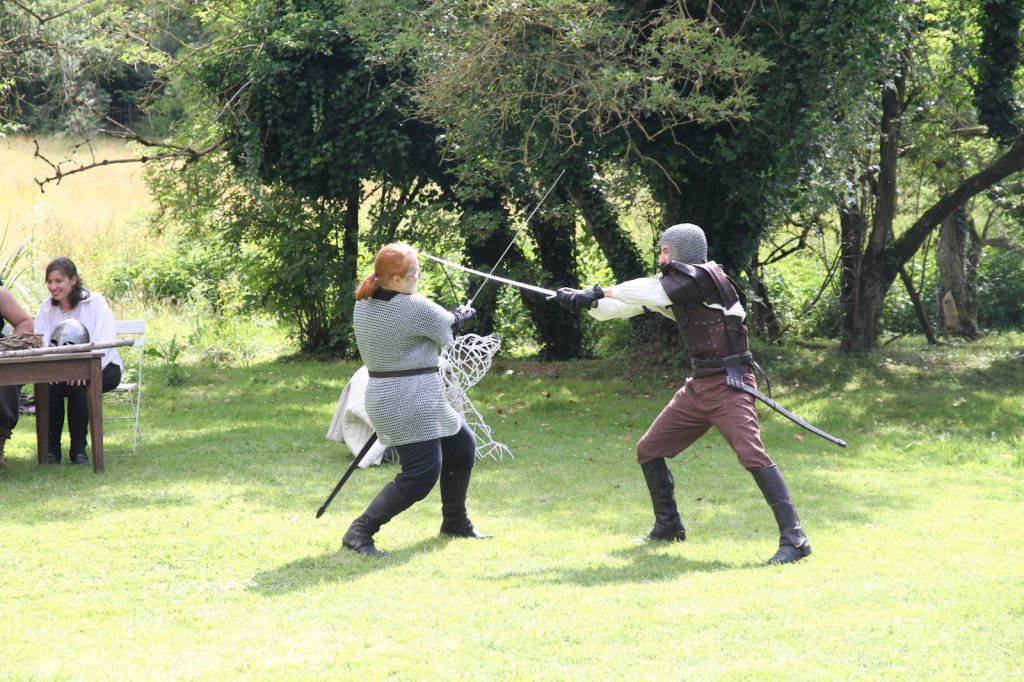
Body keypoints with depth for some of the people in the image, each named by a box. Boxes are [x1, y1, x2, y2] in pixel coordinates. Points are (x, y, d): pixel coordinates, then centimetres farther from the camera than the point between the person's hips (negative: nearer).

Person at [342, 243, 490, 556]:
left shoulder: (364, 306, 5)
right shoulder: (415, 307, -20)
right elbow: (448, 328, -3)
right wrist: (461, 314, 20)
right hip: (411, 403, -10)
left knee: (462, 445, 22)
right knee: (421, 474, -10)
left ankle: (456, 523, 34)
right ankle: (360, 533, -13)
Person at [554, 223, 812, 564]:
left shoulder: (704, 277, -14)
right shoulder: (673, 283, 11)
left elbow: (649, 291, -20)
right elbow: (627, 306, 10)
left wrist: (600, 292, -11)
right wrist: (586, 302, -3)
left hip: (730, 385, -9)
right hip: (698, 386, 9)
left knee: (752, 454, -24)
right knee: (648, 450, 11)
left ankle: (793, 538, -25)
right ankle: (668, 526, 27)